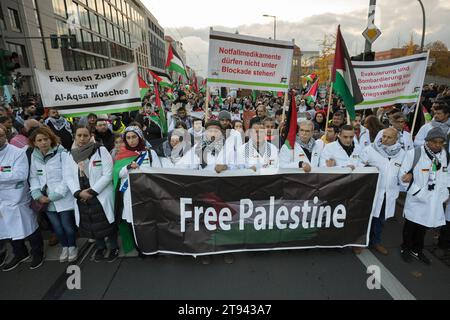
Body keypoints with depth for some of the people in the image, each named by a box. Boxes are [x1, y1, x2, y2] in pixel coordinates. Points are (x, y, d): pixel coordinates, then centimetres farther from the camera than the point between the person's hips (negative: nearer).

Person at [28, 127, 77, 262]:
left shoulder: (62, 153, -12)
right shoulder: (34, 156, 4)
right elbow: (33, 177, 6)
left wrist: (53, 196, -16)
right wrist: (38, 195, -7)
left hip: (64, 199, -4)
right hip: (46, 200, 4)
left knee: (67, 226, 5)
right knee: (57, 227, 15)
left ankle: (72, 246, 31)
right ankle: (64, 246, 39)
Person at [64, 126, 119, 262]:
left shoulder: (101, 150, -6)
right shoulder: (71, 155, 7)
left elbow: (108, 174, -12)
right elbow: (68, 177, 3)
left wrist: (92, 191, -15)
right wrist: (78, 192, -13)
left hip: (101, 195, -4)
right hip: (82, 198, 4)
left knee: (107, 224, 5)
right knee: (91, 225, 16)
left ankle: (114, 247, 28)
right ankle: (100, 247, 39)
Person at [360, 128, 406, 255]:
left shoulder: (401, 153, 2)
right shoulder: (370, 149, -11)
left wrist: (397, 190, 9)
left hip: (388, 194, 4)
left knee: (380, 219, 17)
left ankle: (375, 241, 35)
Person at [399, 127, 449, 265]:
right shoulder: (414, 153, -16)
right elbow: (402, 175, -13)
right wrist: (418, 192, -15)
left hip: (434, 200, 5)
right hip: (416, 199, -4)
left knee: (424, 226, 17)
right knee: (410, 225, 11)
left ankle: (417, 250, 36)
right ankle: (406, 248, 32)